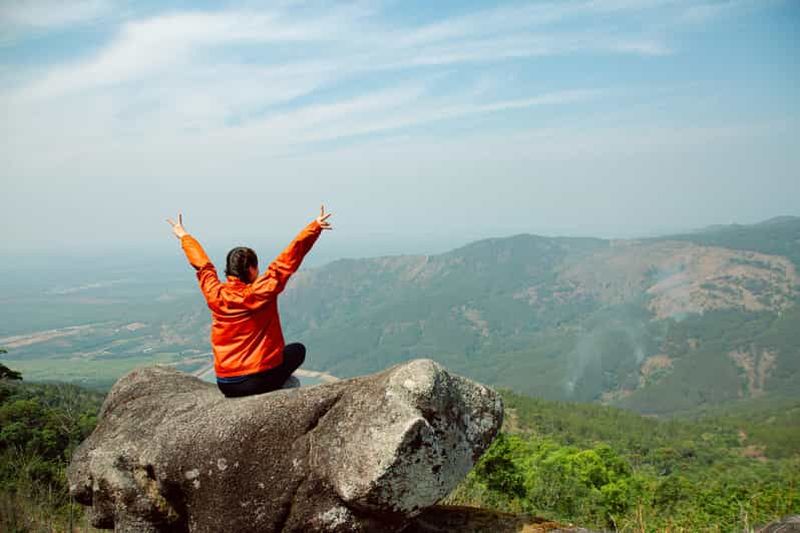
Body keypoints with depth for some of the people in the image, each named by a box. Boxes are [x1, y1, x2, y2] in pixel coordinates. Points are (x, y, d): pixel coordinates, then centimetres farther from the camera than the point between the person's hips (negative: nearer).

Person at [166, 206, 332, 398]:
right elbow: (291, 257, -14)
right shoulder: (261, 292, -14)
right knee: (298, 349, 19)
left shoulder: (215, 295, -4)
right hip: (262, 381, -5)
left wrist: (184, 237, 30)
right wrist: (315, 226, -12)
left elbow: (202, 265, 14)